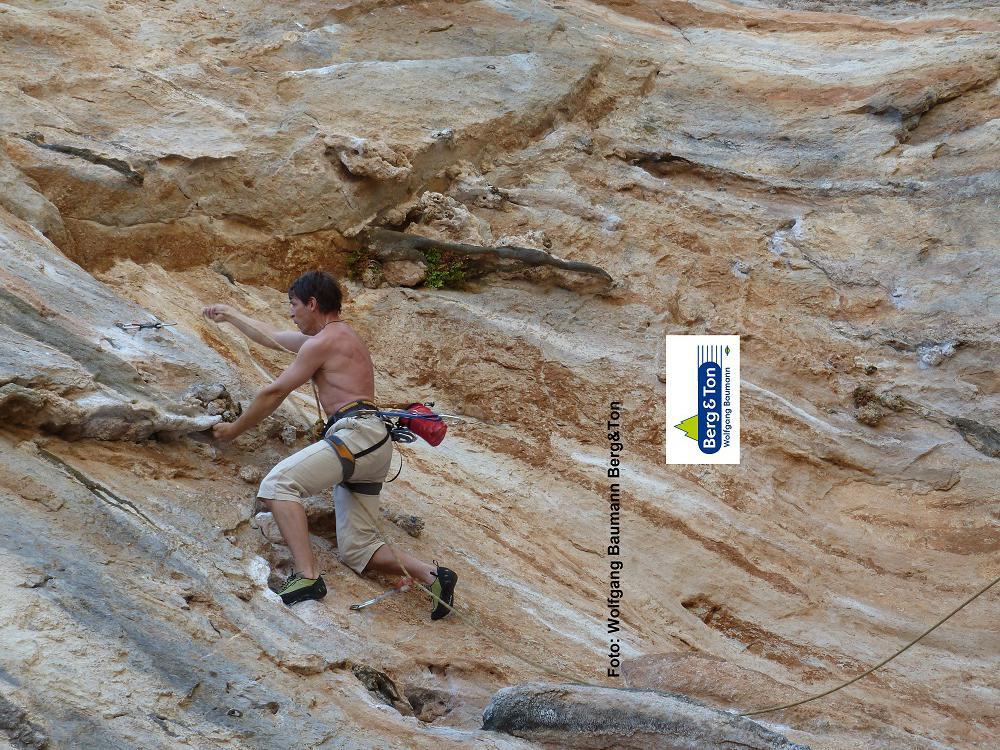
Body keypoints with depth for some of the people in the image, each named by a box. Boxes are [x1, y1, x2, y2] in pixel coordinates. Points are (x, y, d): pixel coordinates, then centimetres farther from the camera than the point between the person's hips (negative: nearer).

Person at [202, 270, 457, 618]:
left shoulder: (322, 342, -1)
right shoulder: (340, 336, 29)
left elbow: (274, 393, 1)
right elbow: (273, 337, 43)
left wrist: (234, 429, 12)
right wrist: (230, 315, 51)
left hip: (355, 433, -10)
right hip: (375, 446, 10)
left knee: (277, 484, -24)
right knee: (356, 550, 6)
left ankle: (306, 576, -36)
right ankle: (431, 574, -10)